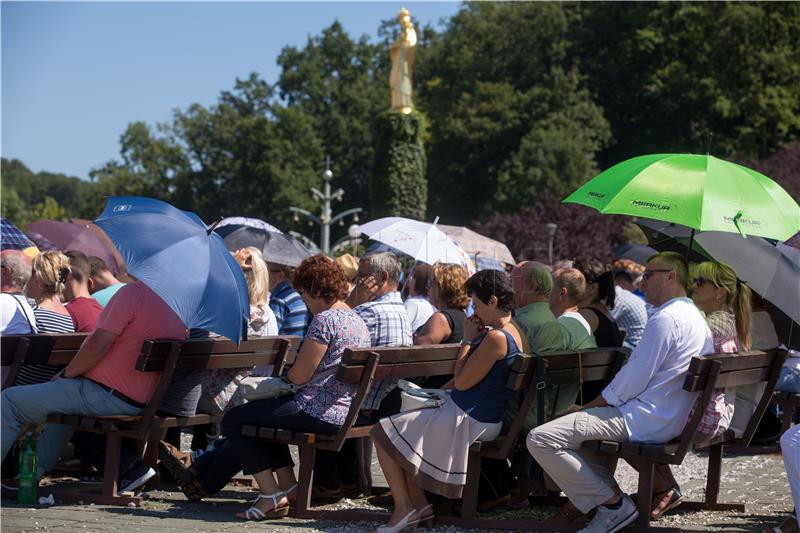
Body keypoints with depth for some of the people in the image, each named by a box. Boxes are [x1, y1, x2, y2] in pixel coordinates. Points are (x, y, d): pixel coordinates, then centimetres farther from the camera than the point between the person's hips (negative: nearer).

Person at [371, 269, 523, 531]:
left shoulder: (496, 337, -24)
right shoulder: (512, 331, 8)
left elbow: (461, 382, -18)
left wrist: (468, 340, -10)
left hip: (465, 421, -10)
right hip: (483, 417, 10)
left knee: (383, 433, 0)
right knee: (406, 420, 24)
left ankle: (404, 507, 3)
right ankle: (418, 503, 17)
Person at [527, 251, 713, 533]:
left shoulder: (665, 319, -16)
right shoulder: (695, 317, 16)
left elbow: (632, 380, -18)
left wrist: (589, 406, -4)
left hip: (643, 421, -11)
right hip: (669, 420, 11)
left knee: (541, 439, -17)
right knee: (578, 424, 31)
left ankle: (612, 504, -12)